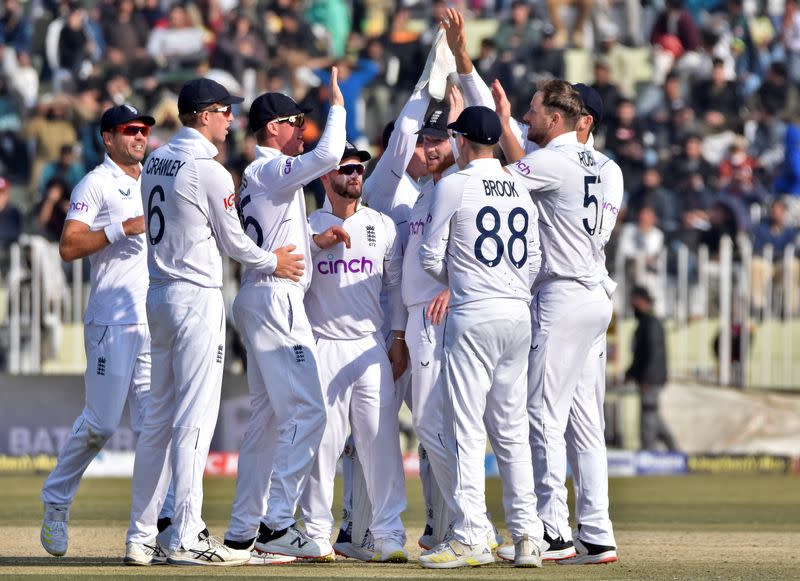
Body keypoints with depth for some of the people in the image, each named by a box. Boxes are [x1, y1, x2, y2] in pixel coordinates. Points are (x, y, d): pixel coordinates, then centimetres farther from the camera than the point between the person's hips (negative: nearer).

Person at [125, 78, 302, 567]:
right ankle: (187, 538, -10)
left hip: (160, 293, 8)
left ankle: (141, 534, 13)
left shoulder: (156, 161, 11)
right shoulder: (210, 172, -14)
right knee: (195, 418, -8)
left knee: (159, 417, 12)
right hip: (198, 297, -8)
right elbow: (233, 242, -6)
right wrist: (272, 262, 11)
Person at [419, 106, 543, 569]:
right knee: (512, 430, 11)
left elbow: (431, 258, -3)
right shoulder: (521, 190, 12)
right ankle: (527, 535, 7)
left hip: (474, 316, -6)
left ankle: (471, 537, -7)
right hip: (519, 314, 6)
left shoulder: (454, 186, -6)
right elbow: (535, 263, 12)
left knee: (466, 430, -3)